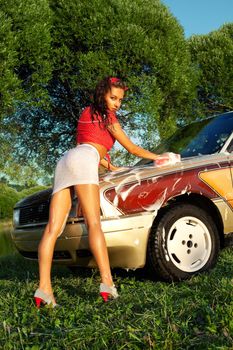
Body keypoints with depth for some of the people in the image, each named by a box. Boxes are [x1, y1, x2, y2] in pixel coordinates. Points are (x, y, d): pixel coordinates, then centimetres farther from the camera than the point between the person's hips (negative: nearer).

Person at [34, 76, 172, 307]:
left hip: (65, 162, 7)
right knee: (94, 223, -21)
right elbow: (132, 149, 16)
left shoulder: (87, 113, 34)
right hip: (83, 160, -7)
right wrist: (157, 157, 28)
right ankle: (107, 282, -31)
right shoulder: (107, 116, 12)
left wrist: (110, 166, 45)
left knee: (53, 228, -10)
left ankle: (44, 288, -21)